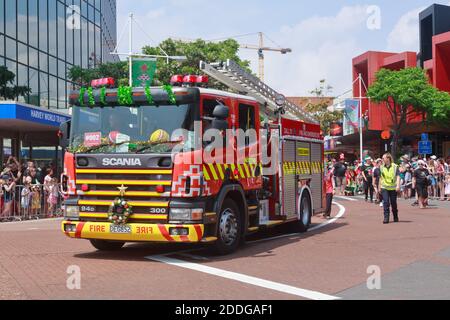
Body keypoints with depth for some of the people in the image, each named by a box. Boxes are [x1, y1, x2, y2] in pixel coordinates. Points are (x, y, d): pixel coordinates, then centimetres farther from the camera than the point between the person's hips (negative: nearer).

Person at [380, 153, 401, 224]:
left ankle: (396, 217, 25)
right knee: (386, 202, -9)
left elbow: (398, 176, -6)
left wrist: (398, 185, -18)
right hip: (384, 188, 2)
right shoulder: (382, 167, 7)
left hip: (393, 188, -2)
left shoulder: (395, 166, -3)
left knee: (393, 203, 8)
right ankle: (386, 218, -6)